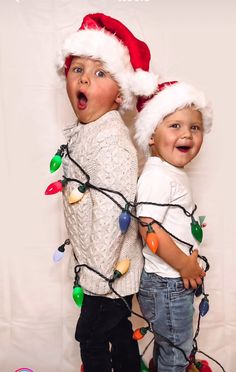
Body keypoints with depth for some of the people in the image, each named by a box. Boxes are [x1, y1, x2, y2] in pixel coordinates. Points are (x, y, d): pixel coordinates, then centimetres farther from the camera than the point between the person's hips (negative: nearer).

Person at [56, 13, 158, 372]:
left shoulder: (111, 142, -24)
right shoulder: (82, 131, 5)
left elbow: (112, 214, -26)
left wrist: (99, 275, -19)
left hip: (111, 269, -8)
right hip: (96, 263, 8)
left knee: (91, 335, 9)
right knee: (117, 329, 24)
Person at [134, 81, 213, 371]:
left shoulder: (173, 173, 8)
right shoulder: (157, 177, -23)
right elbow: (149, 228, -29)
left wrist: (188, 262, 10)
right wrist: (184, 265, -20)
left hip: (175, 279, 9)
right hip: (167, 283, -9)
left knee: (168, 343, 27)